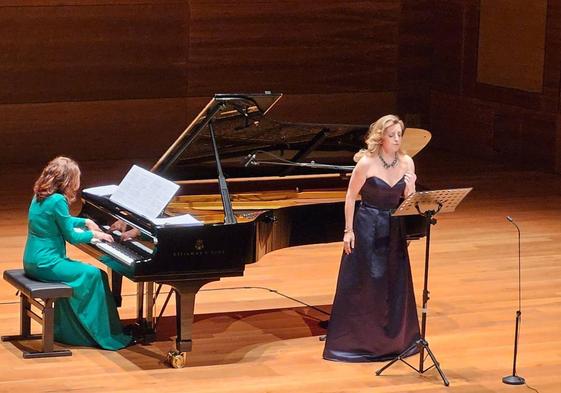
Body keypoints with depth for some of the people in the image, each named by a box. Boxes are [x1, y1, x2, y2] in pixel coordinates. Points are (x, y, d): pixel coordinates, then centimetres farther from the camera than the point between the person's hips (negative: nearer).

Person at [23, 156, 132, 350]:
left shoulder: (41, 196, 9)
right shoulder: (57, 201, -19)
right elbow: (71, 237, -11)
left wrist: (85, 222, 22)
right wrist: (93, 234, 4)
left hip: (33, 261, 10)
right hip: (46, 264, -10)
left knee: (83, 269, 23)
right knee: (94, 275, -4)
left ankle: (65, 330, 24)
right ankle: (105, 336, 2)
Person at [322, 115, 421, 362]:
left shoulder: (406, 163, 0)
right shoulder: (367, 163, -14)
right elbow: (350, 198, -9)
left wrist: (410, 187, -17)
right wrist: (349, 231, -12)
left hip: (394, 229, 5)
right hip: (367, 227, -5)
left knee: (394, 283, 10)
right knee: (361, 283, -1)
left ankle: (393, 337, 24)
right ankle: (354, 339, 10)